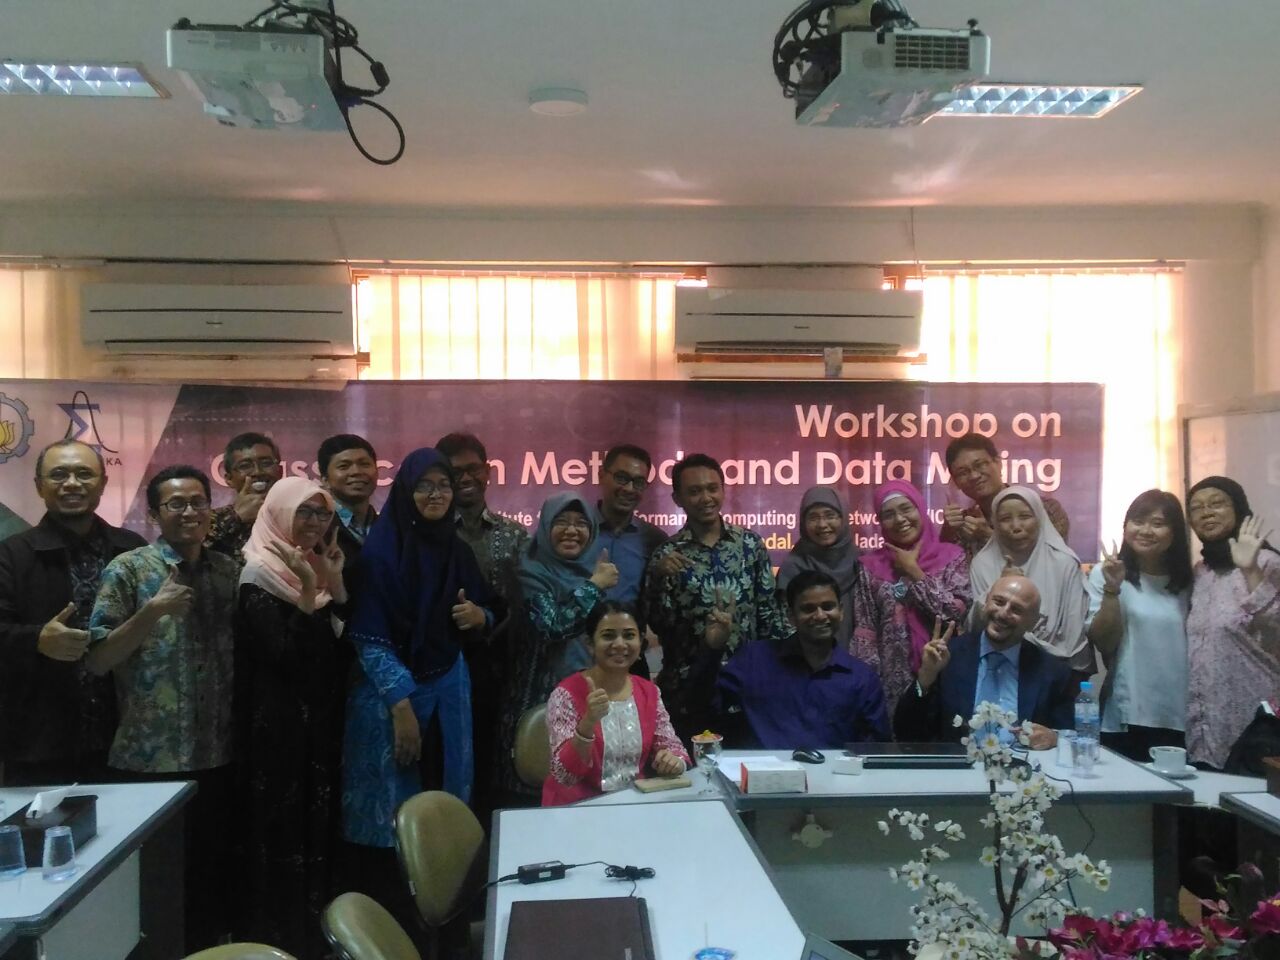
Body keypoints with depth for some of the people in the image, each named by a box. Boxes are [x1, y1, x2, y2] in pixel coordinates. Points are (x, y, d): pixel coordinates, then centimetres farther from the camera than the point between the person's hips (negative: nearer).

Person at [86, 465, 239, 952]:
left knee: (215, 868, 13)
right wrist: (153, 611, -20)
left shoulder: (229, 570, 7)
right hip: (151, 758, -4)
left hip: (218, 753, 4)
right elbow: (97, 659, -10)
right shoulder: (128, 569, -5)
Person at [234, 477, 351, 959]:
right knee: (280, 831, 0)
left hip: (319, 725, 7)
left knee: (318, 826, 13)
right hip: (278, 728, -7)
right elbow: (286, 656, -21)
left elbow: (348, 648, 4)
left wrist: (334, 582, -6)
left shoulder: (320, 568, 10)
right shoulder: (261, 576, -11)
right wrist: (309, 588, -25)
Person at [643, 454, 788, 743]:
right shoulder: (667, 554, -3)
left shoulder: (750, 544, 2)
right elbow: (657, 625, -9)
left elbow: (769, 611, 6)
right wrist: (658, 577, -23)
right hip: (687, 687, -1)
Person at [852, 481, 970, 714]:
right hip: (894, 680, 1)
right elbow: (865, 632, 1)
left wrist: (913, 572, -8)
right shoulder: (871, 565, 3)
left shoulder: (951, 555, 1)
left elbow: (957, 612, -12)